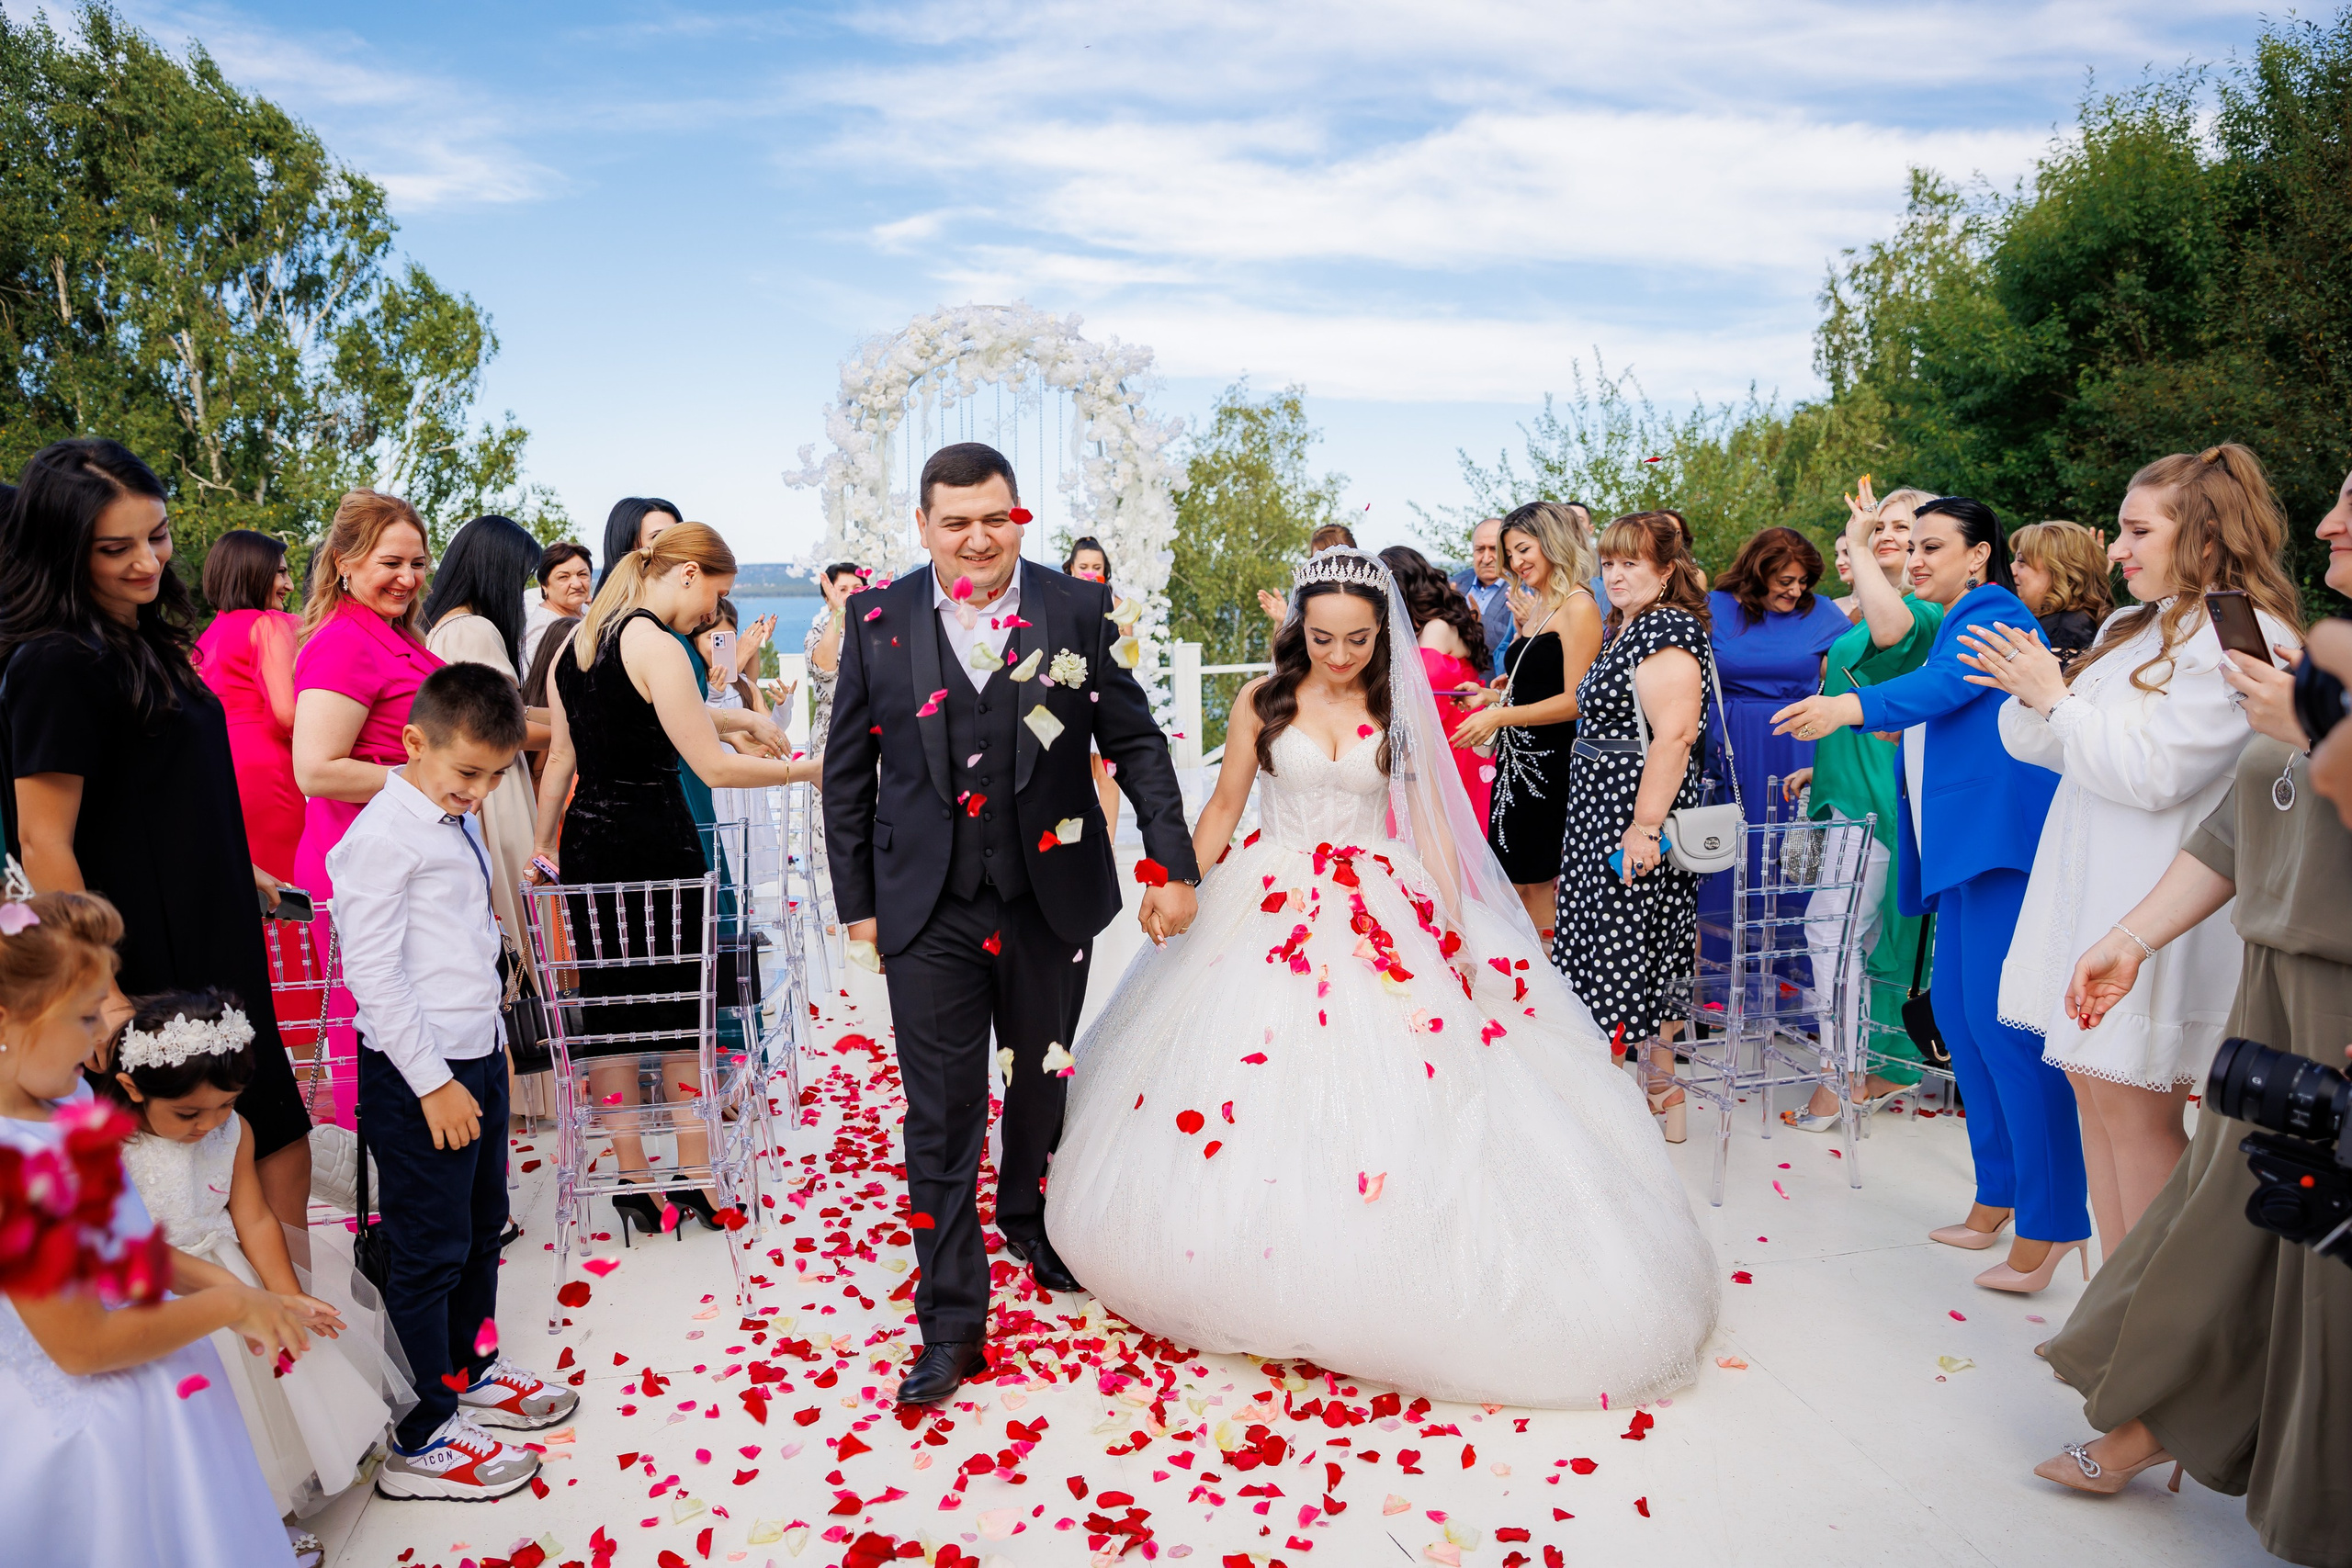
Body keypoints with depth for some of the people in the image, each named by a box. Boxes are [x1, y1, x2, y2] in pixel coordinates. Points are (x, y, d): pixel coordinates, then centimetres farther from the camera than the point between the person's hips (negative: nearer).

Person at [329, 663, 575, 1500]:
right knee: (431, 1252, 0)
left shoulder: (459, 822, 10)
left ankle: (472, 1373, 40)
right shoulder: (383, 836, -17)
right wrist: (433, 1082, -18)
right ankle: (424, 1440, 13)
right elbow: (373, 971, -20)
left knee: (483, 1223, 21)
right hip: (417, 1076, -9)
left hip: (477, 1058, 9)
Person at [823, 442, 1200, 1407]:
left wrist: (1173, 863, -6)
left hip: (1051, 898, 1)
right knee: (941, 1113, 2)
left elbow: (1136, 741, 0)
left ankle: (1031, 1223, 48)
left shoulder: (1075, 611, -3)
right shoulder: (879, 623, -2)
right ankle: (951, 1321, 15)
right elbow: (847, 776, 4)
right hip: (928, 909, -1)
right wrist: (857, 902, 4)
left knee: (1045, 1082, 20)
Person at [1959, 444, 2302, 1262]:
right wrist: (2030, 695, -1)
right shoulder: (2128, 627, 16)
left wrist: (2055, 699, -9)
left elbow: (2153, 774, -17)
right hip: (2090, 884, 8)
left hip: (2162, 905, -8)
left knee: (2133, 1102, -5)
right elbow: (2053, 749, 18)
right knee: (2091, 1081, 9)